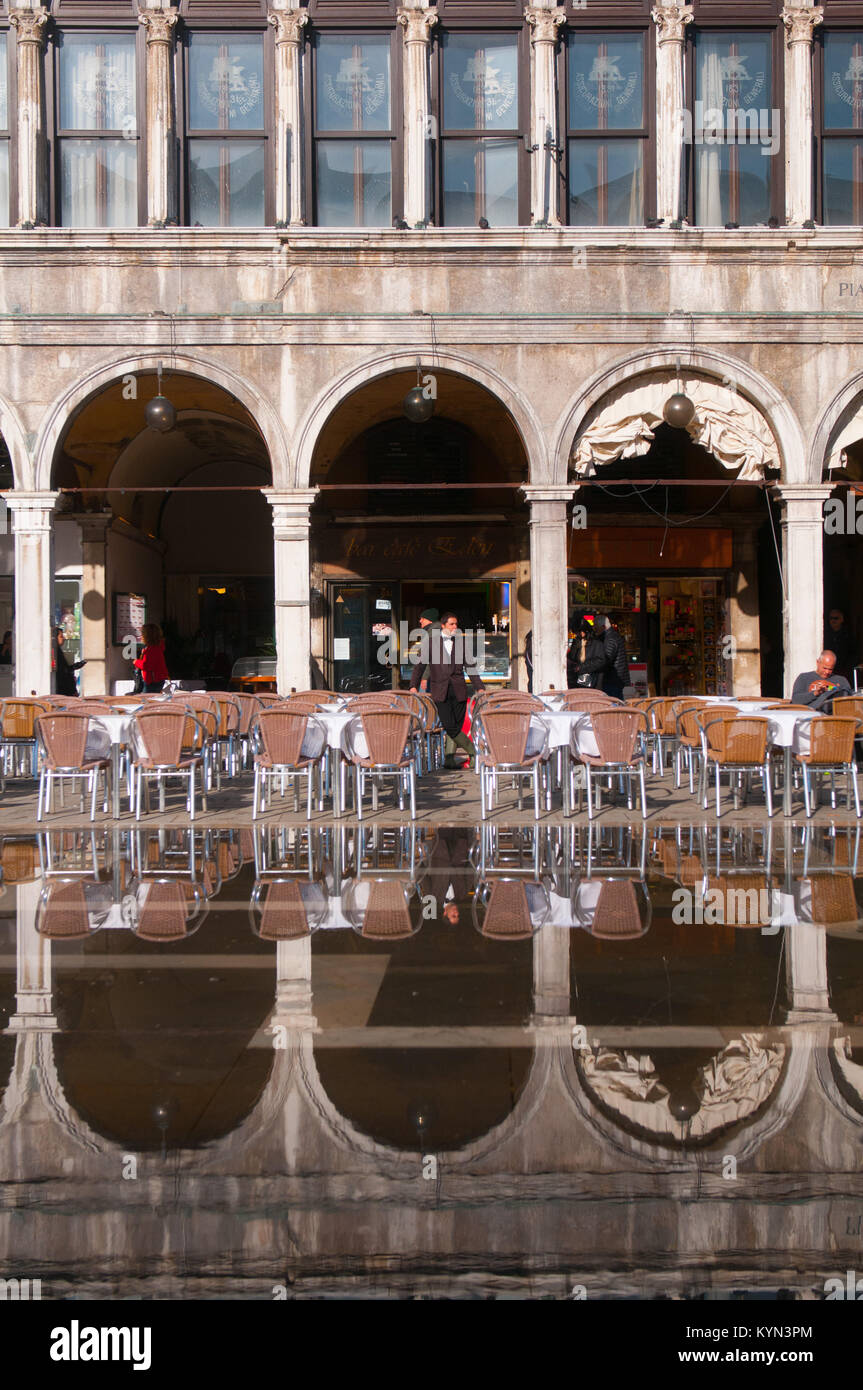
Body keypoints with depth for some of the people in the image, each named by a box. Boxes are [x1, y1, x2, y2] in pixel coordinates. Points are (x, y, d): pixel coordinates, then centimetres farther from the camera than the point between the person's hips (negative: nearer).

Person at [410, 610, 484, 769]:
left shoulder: (460, 644, 14)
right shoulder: (431, 643, 7)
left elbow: (469, 668, 17)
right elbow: (420, 665, 5)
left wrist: (480, 688, 10)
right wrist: (414, 685, -8)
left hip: (458, 691, 2)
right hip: (440, 691, -2)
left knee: (456, 726, -1)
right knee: (449, 726, -13)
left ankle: (449, 758, 9)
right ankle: (473, 750, 2)